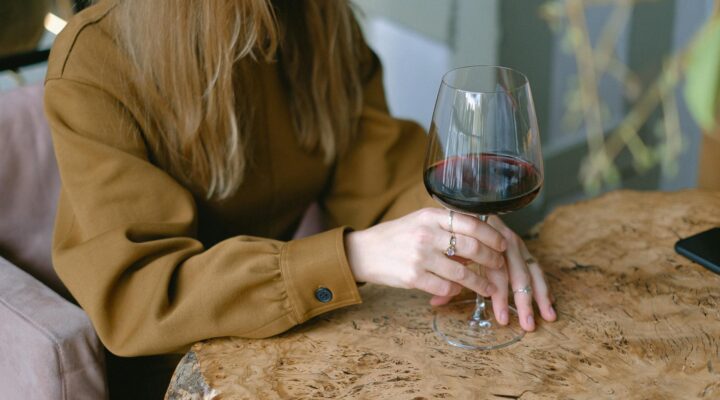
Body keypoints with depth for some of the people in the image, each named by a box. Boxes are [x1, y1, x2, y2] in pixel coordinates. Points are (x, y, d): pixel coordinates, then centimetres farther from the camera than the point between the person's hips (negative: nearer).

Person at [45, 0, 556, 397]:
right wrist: (352, 257, -36)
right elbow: (133, 299, -27)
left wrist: (469, 233, -26)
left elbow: (380, 178, -5)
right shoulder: (91, 67, -21)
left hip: (292, 332, 4)